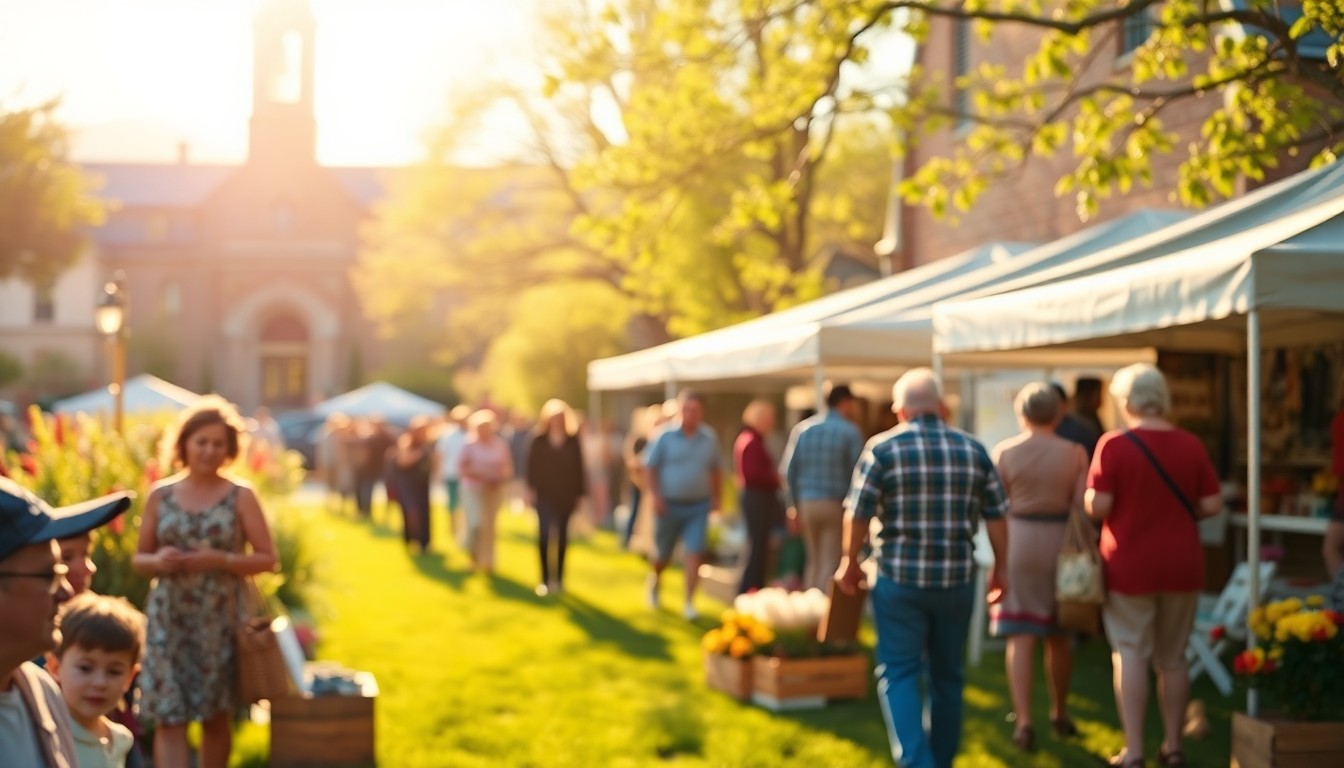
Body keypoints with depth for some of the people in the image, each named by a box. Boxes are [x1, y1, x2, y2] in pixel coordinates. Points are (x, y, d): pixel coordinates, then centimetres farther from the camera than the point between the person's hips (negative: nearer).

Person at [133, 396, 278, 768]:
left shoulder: (241, 497, 0)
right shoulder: (160, 495, 5)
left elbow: (267, 558, -1)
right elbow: (139, 558, 11)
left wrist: (219, 559, -16)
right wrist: (158, 561, -12)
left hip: (219, 621, -1)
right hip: (168, 621, 1)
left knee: (217, 716, 9)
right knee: (169, 716, -8)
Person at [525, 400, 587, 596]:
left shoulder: (573, 441, 3)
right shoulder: (539, 439, 0)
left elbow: (578, 469, 4)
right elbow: (531, 465, -2)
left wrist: (579, 493, 2)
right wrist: (531, 489, -8)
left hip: (566, 494, 2)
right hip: (544, 493, -2)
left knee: (562, 536, 8)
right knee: (544, 534, -11)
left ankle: (559, 578, 17)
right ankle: (545, 578, -6)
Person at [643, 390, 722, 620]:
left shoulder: (710, 438, 2)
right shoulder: (665, 436, -7)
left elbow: (716, 470, 14)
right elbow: (650, 467, -4)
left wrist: (716, 497, 9)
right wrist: (655, 496, -13)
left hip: (698, 506, 1)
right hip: (669, 505, -1)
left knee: (694, 554, -9)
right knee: (663, 554, 13)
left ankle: (689, 603, -5)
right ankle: (655, 580, 45)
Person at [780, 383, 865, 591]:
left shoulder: (803, 429, 8)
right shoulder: (850, 432, -5)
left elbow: (790, 470, 7)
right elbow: (856, 471, -8)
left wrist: (795, 507, 13)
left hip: (807, 503, 5)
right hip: (836, 504, -5)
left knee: (813, 561, 16)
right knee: (830, 564, -2)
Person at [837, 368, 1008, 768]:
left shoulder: (883, 448, -6)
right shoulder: (974, 449, 3)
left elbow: (858, 514, -6)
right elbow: (996, 517, 4)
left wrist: (850, 562, 8)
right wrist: (1000, 569, 15)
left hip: (900, 580, -3)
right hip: (957, 581, 3)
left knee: (899, 674, 4)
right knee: (948, 676, 16)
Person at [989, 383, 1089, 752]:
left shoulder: (1004, 452, -2)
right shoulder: (1074, 453, -2)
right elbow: (1083, 507, -6)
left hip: (1018, 541, -1)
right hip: (1061, 543, 1)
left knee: (1021, 637, 0)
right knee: (1058, 636, 16)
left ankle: (1023, 722, -9)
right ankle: (1060, 714, 30)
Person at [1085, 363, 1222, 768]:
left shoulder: (1114, 445, -11)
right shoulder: (1191, 445, -2)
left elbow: (1098, 507, -16)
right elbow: (1212, 505, -1)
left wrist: (1087, 495, 6)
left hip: (1129, 566, -3)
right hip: (1182, 564, 3)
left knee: (1131, 655, 1)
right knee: (1173, 658, 14)